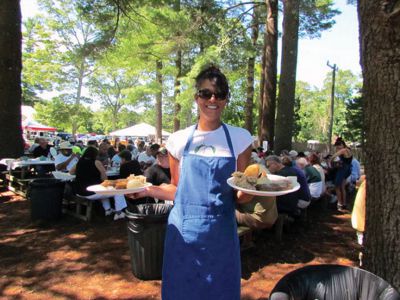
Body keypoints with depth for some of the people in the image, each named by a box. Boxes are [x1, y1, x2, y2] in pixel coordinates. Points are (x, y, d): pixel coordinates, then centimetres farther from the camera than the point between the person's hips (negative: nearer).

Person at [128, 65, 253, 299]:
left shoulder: (240, 138, -2)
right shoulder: (179, 140, 0)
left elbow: (240, 195, 2)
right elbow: (177, 189, 9)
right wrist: (147, 190, -6)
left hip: (220, 233, -1)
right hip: (183, 231, 1)